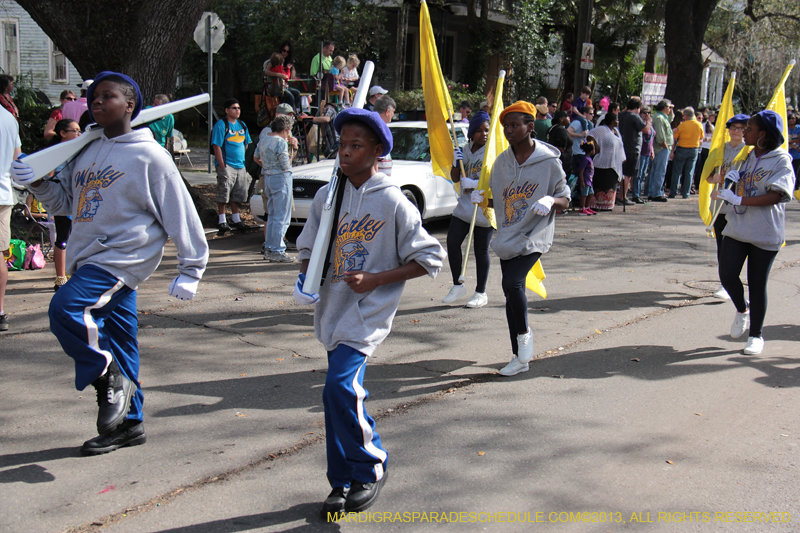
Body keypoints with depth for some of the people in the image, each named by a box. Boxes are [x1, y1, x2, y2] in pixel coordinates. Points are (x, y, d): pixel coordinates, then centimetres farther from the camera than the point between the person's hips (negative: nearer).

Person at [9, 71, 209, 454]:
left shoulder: (150, 156, -6)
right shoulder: (86, 152, 15)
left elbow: (180, 214, -5)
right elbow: (64, 201, 22)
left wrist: (190, 270, -7)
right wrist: (37, 183, 1)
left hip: (123, 260, -7)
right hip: (89, 261, 7)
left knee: (66, 308, -25)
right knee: (117, 345, 12)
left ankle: (111, 379, -7)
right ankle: (127, 423, 22)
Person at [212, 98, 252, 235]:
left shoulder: (242, 125, 14)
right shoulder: (221, 125, -8)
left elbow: (246, 144, 22)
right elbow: (217, 146, -12)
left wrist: (246, 162, 15)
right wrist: (222, 166, -17)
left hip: (240, 166, 7)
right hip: (227, 166, -7)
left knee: (238, 194, 13)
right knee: (223, 194, -5)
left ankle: (236, 219, 24)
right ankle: (222, 221, 1)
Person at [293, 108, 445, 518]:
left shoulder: (393, 202, -9)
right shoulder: (327, 196, 6)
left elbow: (429, 258, -6)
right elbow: (308, 246, 18)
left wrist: (375, 280, -14)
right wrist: (305, 279, -3)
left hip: (369, 310, -6)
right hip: (333, 306, 6)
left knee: (340, 387, -19)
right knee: (342, 391, 10)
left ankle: (371, 468, 3)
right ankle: (343, 483, 23)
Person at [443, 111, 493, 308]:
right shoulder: (466, 150, 13)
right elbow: (455, 178, 15)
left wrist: (475, 184, -21)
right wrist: (455, 162, -4)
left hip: (485, 207, -6)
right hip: (464, 205, 6)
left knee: (481, 249, 0)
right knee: (452, 241, -1)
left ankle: (481, 293, 12)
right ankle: (458, 286, 14)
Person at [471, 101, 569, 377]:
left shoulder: (548, 161, -7)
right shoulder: (502, 161, 7)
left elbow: (565, 199, -2)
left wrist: (550, 201, -24)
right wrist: (482, 198, -4)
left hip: (534, 236, -5)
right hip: (507, 237, 6)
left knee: (513, 283, -25)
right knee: (511, 291, 8)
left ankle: (524, 333, 2)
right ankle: (519, 357, 20)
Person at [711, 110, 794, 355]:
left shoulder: (781, 160, -10)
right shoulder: (748, 156, 11)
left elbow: (775, 196, -20)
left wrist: (738, 199, -21)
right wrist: (735, 178, 4)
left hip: (765, 233, -5)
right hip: (737, 227, 6)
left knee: (757, 284, 3)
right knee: (727, 275, -4)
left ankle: (756, 335, 18)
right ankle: (742, 310, 27)